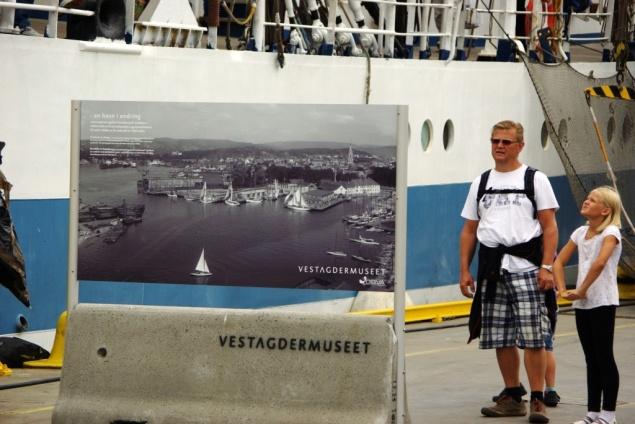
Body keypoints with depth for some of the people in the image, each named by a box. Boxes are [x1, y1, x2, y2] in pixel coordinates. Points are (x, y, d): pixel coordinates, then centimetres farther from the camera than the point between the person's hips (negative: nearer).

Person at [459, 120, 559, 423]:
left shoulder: (535, 179, 3)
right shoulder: (480, 183, 15)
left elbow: (549, 226, -2)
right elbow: (469, 230, 16)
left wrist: (546, 267, -12)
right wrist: (464, 271, 8)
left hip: (525, 267, -4)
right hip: (491, 270, 5)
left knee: (532, 338, -9)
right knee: (501, 340, 7)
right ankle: (513, 398, 17)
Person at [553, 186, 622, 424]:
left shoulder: (611, 232, -11)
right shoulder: (581, 232, 10)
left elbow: (600, 263, -27)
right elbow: (559, 262, 14)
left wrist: (582, 290, -21)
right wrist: (563, 290, 1)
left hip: (602, 303, -7)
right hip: (582, 305, 7)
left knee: (604, 358, -2)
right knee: (591, 360, 11)